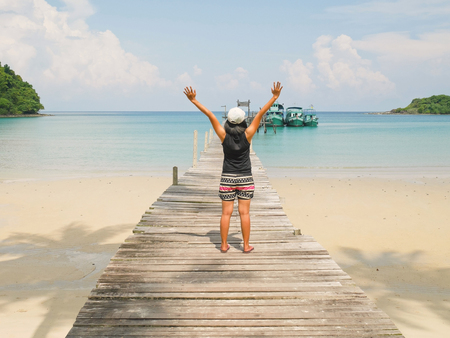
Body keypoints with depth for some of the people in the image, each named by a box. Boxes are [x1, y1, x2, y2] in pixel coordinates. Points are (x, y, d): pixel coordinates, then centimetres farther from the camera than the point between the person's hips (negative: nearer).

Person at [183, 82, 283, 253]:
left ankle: (224, 245, 12)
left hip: (227, 178, 1)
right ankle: (246, 245, 10)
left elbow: (210, 115, -8)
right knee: (244, 212, 5)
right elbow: (260, 114, -9)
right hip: (245, 178, -1)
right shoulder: (247, 135, -10)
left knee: (226, 213, 6)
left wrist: (194, 100, -7)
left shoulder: (224, 135, -8)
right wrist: (274, 97, -7)